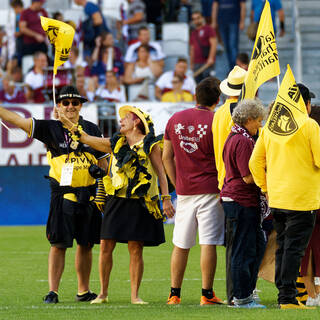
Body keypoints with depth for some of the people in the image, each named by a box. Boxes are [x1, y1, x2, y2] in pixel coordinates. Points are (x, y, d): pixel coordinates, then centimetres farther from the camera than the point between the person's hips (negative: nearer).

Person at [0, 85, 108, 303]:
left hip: (88, 194, 3)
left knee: (86, 244, 9)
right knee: (59, 244, -6)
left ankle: (84, 291, 19)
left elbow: (102, 162, 14)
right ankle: (53, 291, -4)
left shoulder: (92, 130, 9)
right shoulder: (50, 128, 1)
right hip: (63, 194, -3)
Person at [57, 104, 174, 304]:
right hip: (116, 202, 4)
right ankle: (103, 293, 8)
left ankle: (135, 295, 4)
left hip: (139, 203, -4)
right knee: (106, 246, -1)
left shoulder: (150, 145, 2)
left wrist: (166, 198, -9)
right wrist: (66, 122, 13)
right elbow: (86, 139, 16)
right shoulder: (116, 143, 13)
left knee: (136, 249, -2)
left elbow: (161, 173, -1)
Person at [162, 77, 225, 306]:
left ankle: (174, 294, 12)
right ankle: (207, 294, -2)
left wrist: (177, 184, 15)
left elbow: (167, 158, 9)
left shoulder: (175, 119, 6)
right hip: (210, 190, -4)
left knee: (181, 244, 10)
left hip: (184, 190, 4)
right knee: (209, 243, -2)